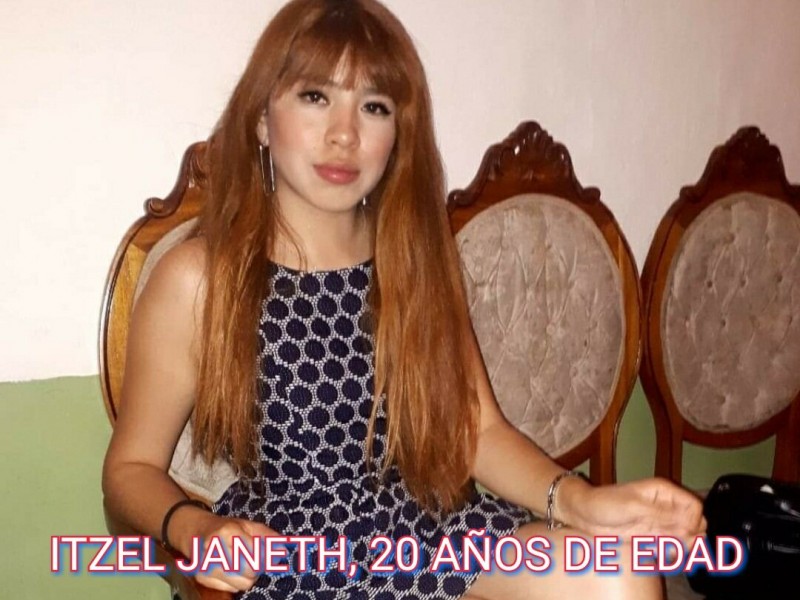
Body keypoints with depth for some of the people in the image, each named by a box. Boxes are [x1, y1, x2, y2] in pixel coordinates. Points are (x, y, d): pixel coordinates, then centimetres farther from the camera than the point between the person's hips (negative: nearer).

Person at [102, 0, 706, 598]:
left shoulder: (418, 257, 3)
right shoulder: (198, 277, -9)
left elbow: (479, 429, 2)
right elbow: (132, 467, 0)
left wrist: (577, 499, -16)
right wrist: (195, 530, -21)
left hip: (432, 529, 5)